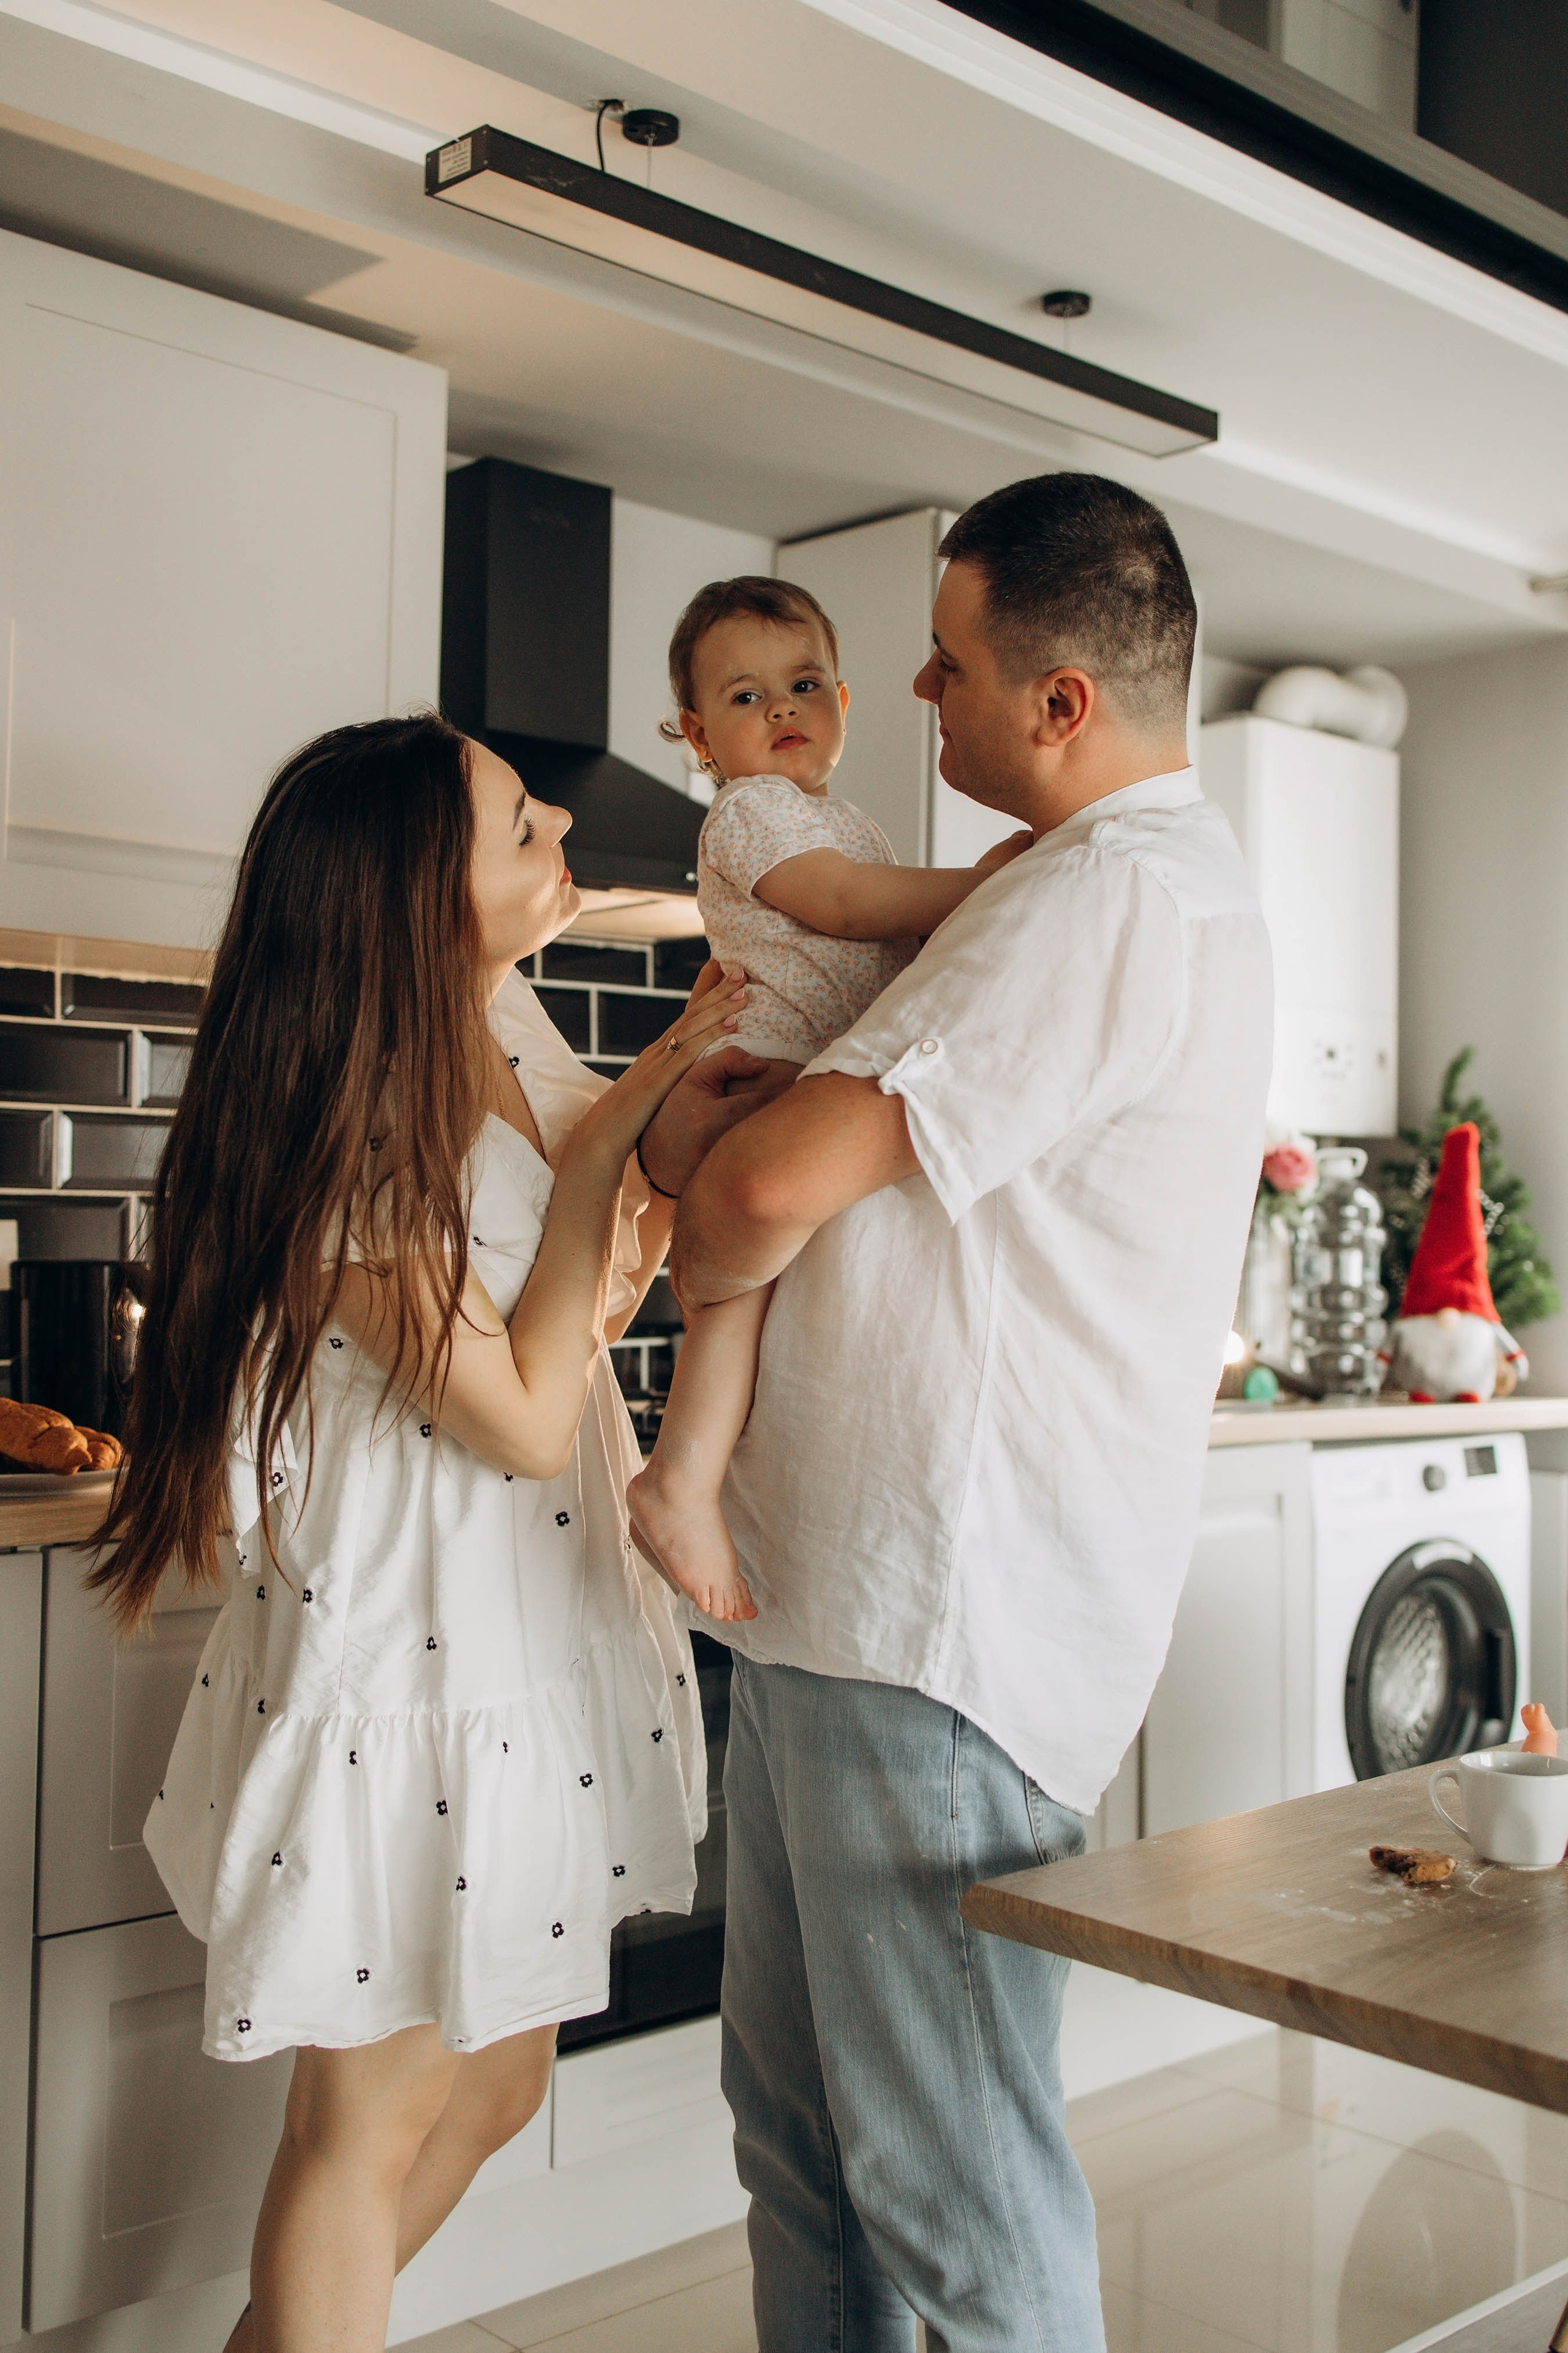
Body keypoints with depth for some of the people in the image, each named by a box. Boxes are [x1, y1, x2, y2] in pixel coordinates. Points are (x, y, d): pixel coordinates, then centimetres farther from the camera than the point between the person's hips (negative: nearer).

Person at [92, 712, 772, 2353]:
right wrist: (605, 1147, -22)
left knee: (495, 2088, 22)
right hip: (406, 1664, -9)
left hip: (531, 1639, 9)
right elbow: (523, 1418, -20)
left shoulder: (507, 1032, 2)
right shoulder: (344, 1143, -23)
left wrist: (678, 1131, -3)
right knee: (374, 2120, 10)